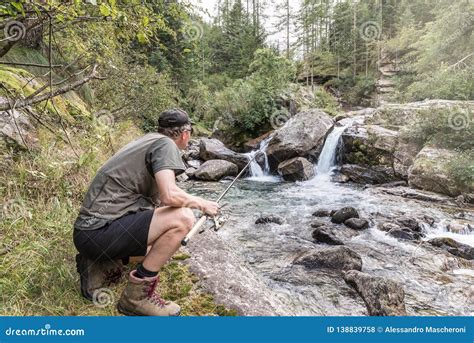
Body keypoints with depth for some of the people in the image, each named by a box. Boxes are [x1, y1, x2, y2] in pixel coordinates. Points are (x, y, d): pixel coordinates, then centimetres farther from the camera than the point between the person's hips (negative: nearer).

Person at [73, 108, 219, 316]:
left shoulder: (147, 140, 19)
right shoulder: (165, 144, -8)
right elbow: (170, 195, -24)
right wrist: (200, 203, -4)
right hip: (99, 232, -10)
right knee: (182, 218, -19)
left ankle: (101, 266, 14)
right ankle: (137, 295, -9)